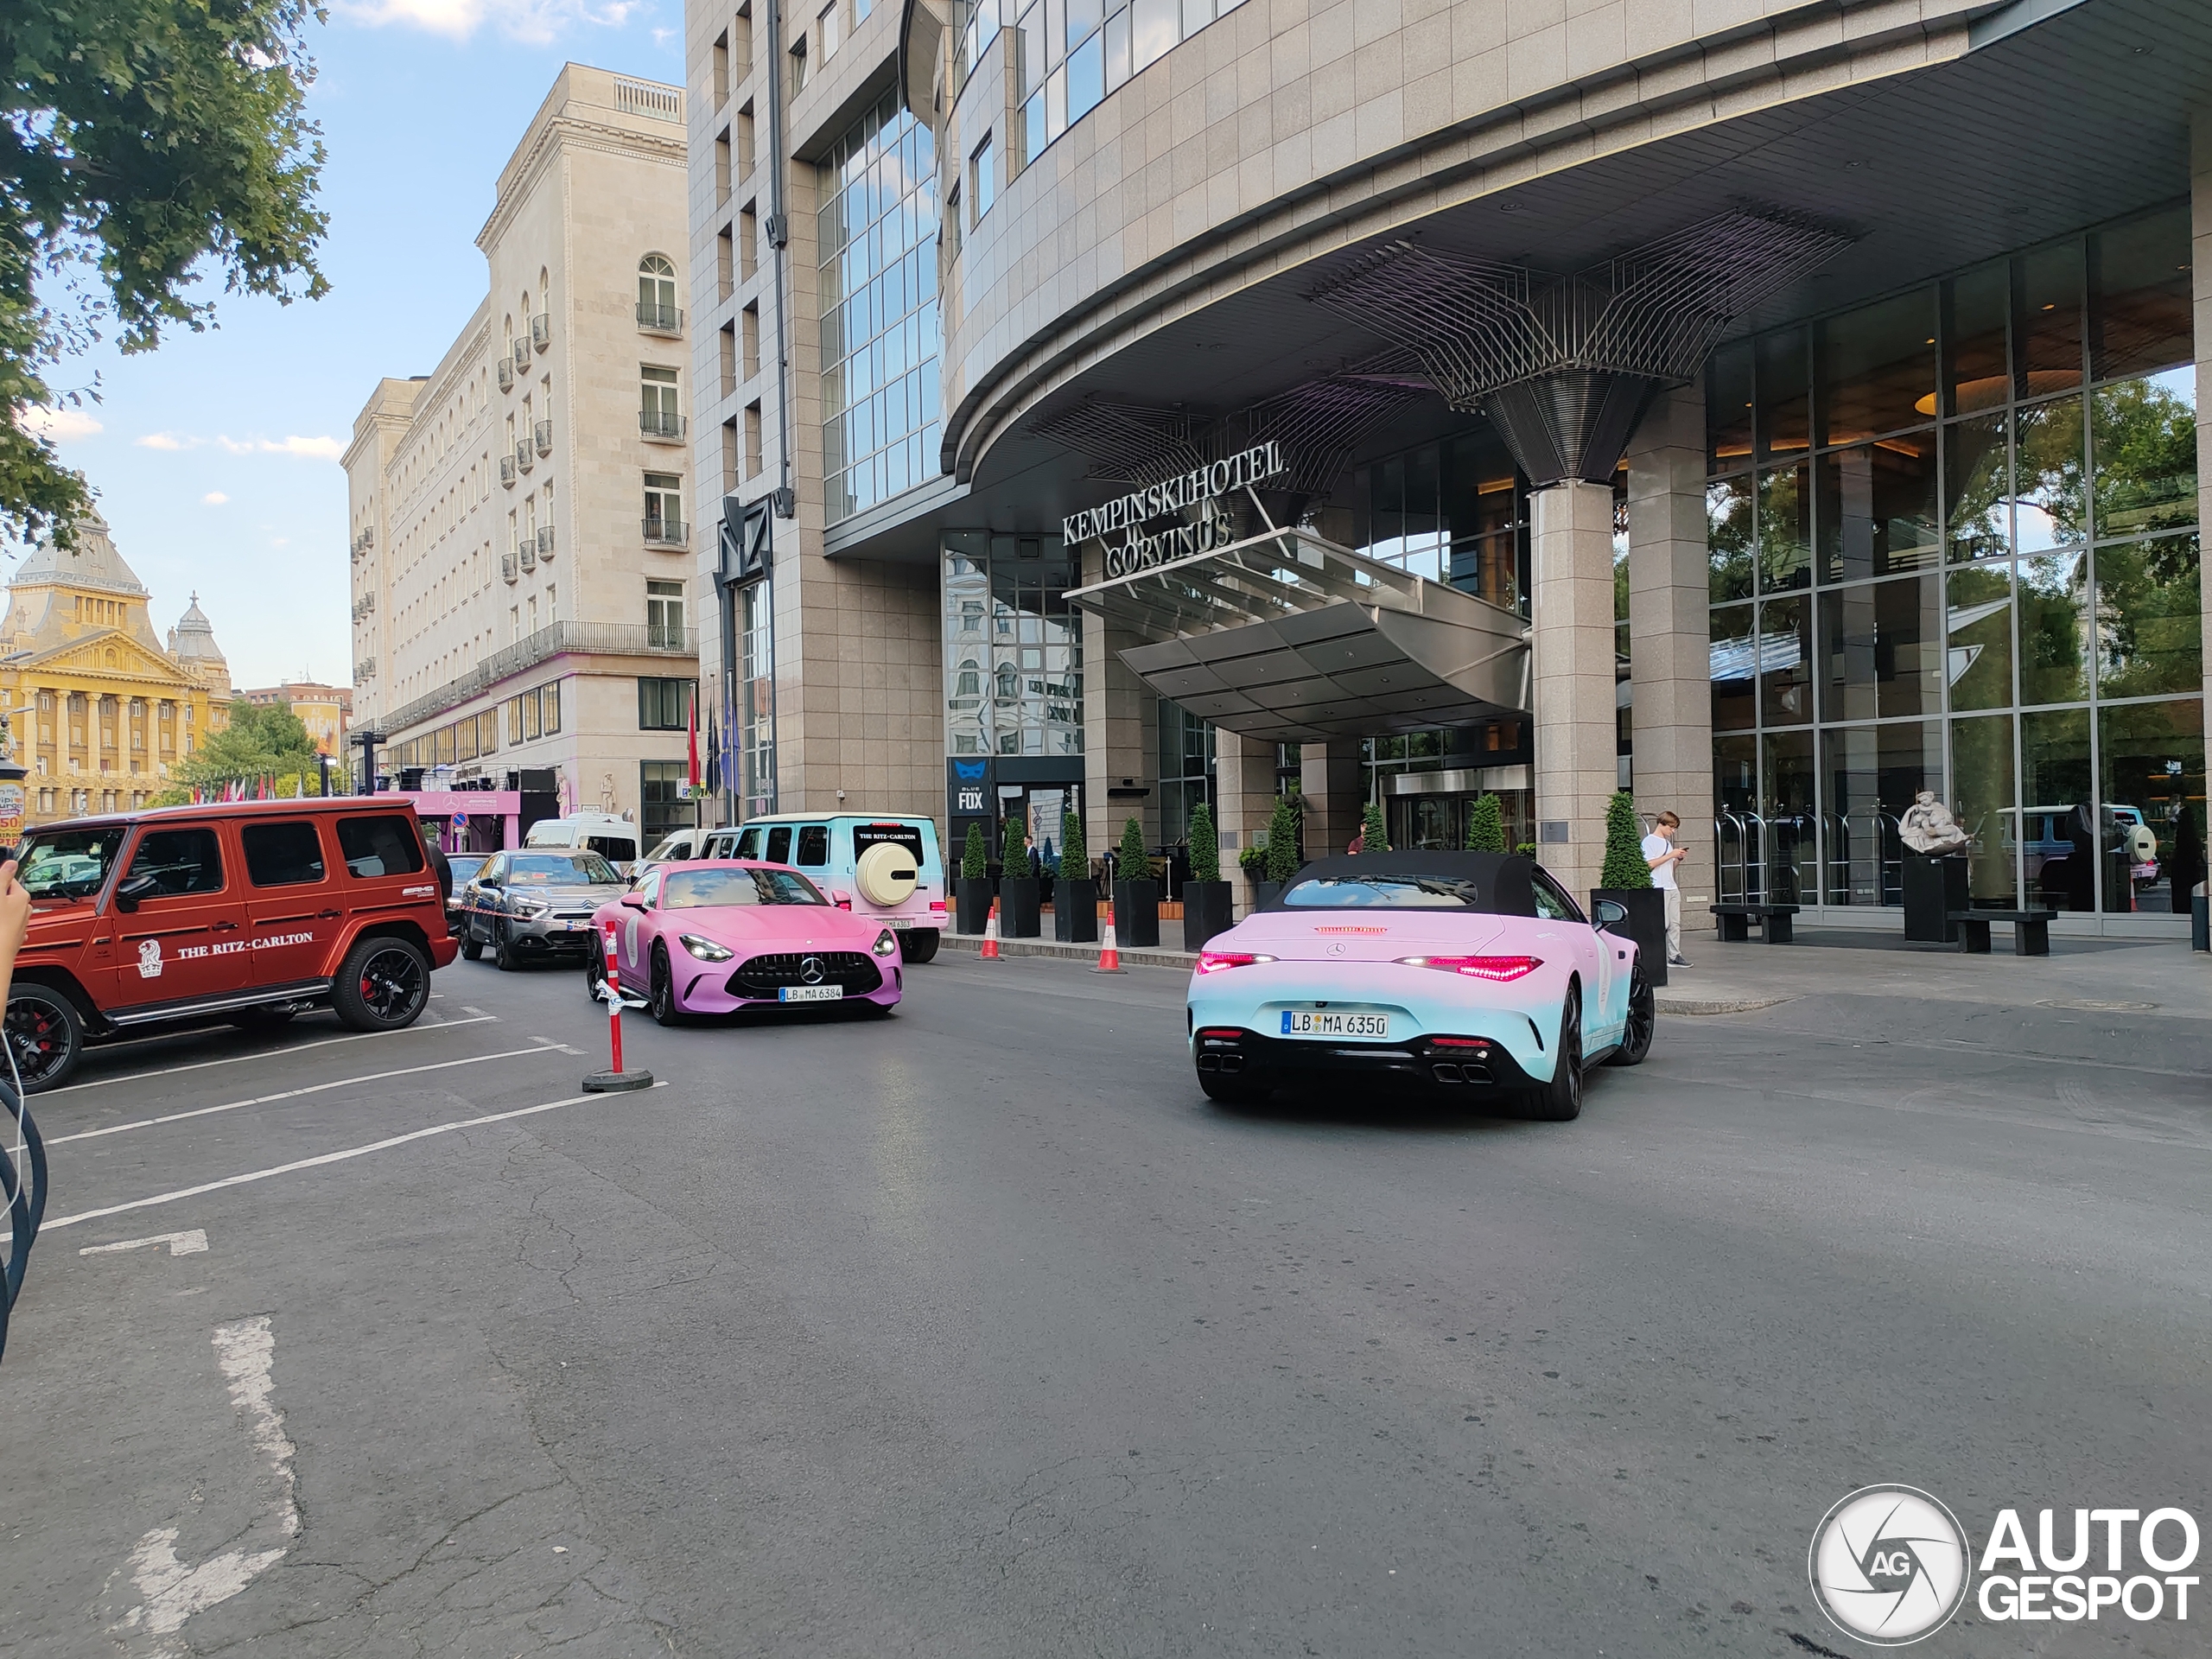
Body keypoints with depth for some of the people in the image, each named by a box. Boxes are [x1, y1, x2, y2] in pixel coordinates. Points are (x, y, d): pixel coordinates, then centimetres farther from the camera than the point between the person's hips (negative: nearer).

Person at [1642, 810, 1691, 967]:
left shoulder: (1667, 842, 20)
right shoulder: (1649, 841, -6)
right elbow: (1649, 864, -16)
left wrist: (1679, 858, 5)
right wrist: (1671, 855, -15)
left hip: (1672, 888, 8)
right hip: (1658, 889, -8)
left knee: (1675, 923, 5)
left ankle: (1674, 956, 7)